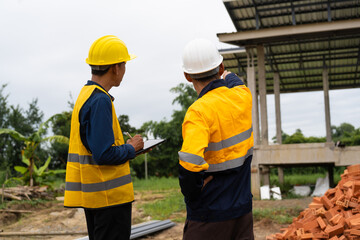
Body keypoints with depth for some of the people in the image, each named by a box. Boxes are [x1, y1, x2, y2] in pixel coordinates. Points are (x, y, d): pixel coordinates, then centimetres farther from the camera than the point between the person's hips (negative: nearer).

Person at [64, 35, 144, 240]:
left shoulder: (86, 94, 12)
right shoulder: (100, 100, -19)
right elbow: (104, 154, -24)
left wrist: (125, 146, 9)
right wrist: (131, 148, -8)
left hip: (94, 193, 10)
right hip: (110, 195, -10)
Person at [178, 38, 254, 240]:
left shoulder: (200, 112, -22)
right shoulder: (243, 95, -3)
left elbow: (190, 164, -34)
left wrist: (191, 193, -16)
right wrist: (228, 75, 44)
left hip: (209, 215, -6)